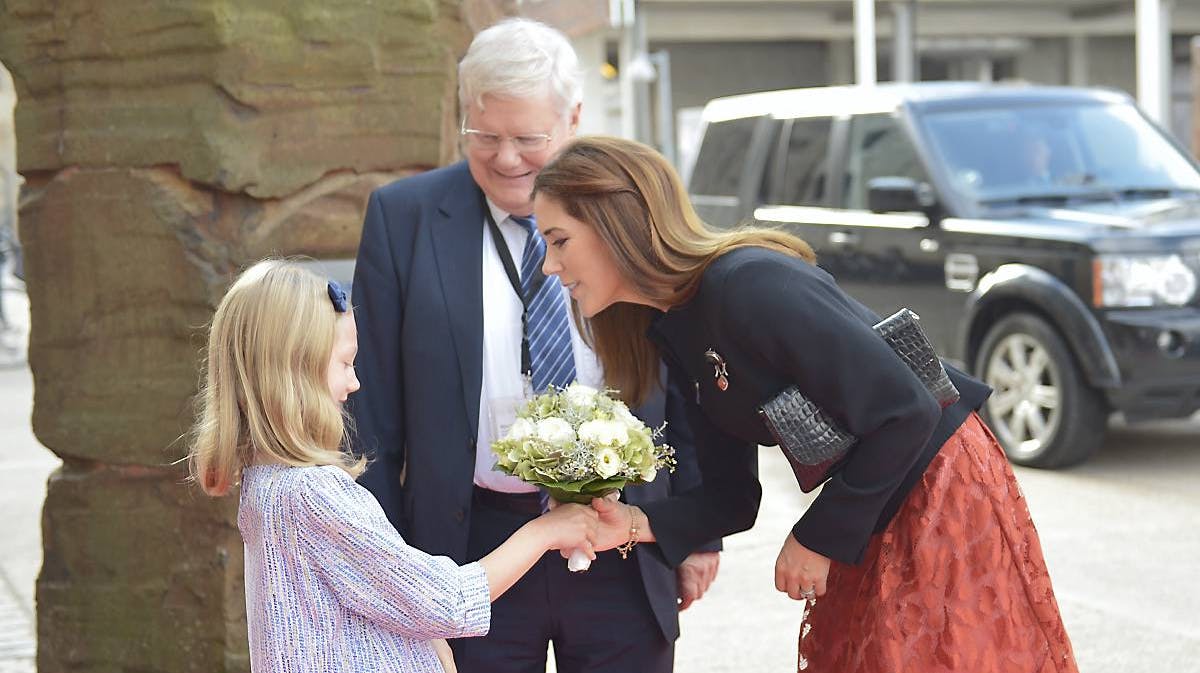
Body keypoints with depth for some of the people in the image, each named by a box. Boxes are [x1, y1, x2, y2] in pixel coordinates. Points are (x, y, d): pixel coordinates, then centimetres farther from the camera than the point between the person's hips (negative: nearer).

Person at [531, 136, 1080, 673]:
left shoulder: (750, 285, -26)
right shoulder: (671, 332, 3)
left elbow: (906, 412, -26)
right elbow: (732, 495, 4)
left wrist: (819, 538, -17)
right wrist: (637, 524, -14)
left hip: (941, 496, -8)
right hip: (867, 519, 8)